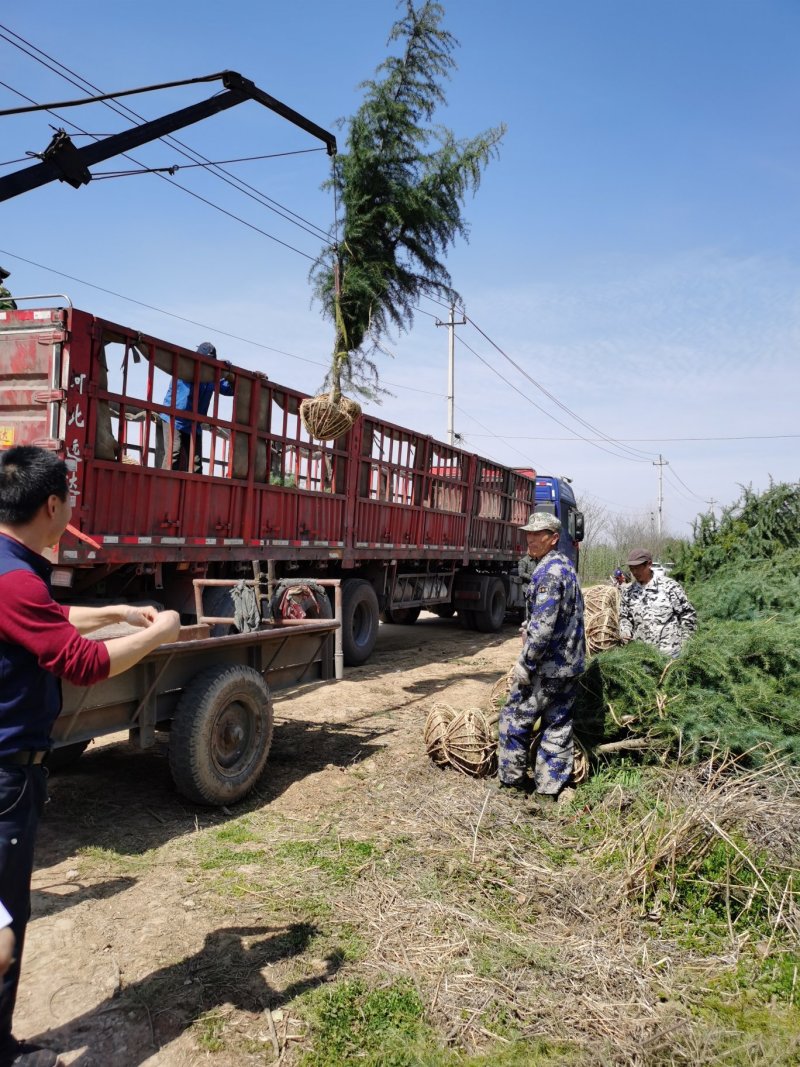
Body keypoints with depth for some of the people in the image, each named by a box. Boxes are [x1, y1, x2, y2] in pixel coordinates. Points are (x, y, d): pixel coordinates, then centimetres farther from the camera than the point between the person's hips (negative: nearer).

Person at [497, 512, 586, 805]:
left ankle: (512, 780, 16)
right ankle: (549, 789, 18)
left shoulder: (548, 571, -18)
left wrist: (526, 663, -18)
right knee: (559, 726, 11)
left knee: (515, 720, 5)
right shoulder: (566, 566, 13)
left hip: (547, 667, -9)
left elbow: (543, 625, -24)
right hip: (571, 665, 9)